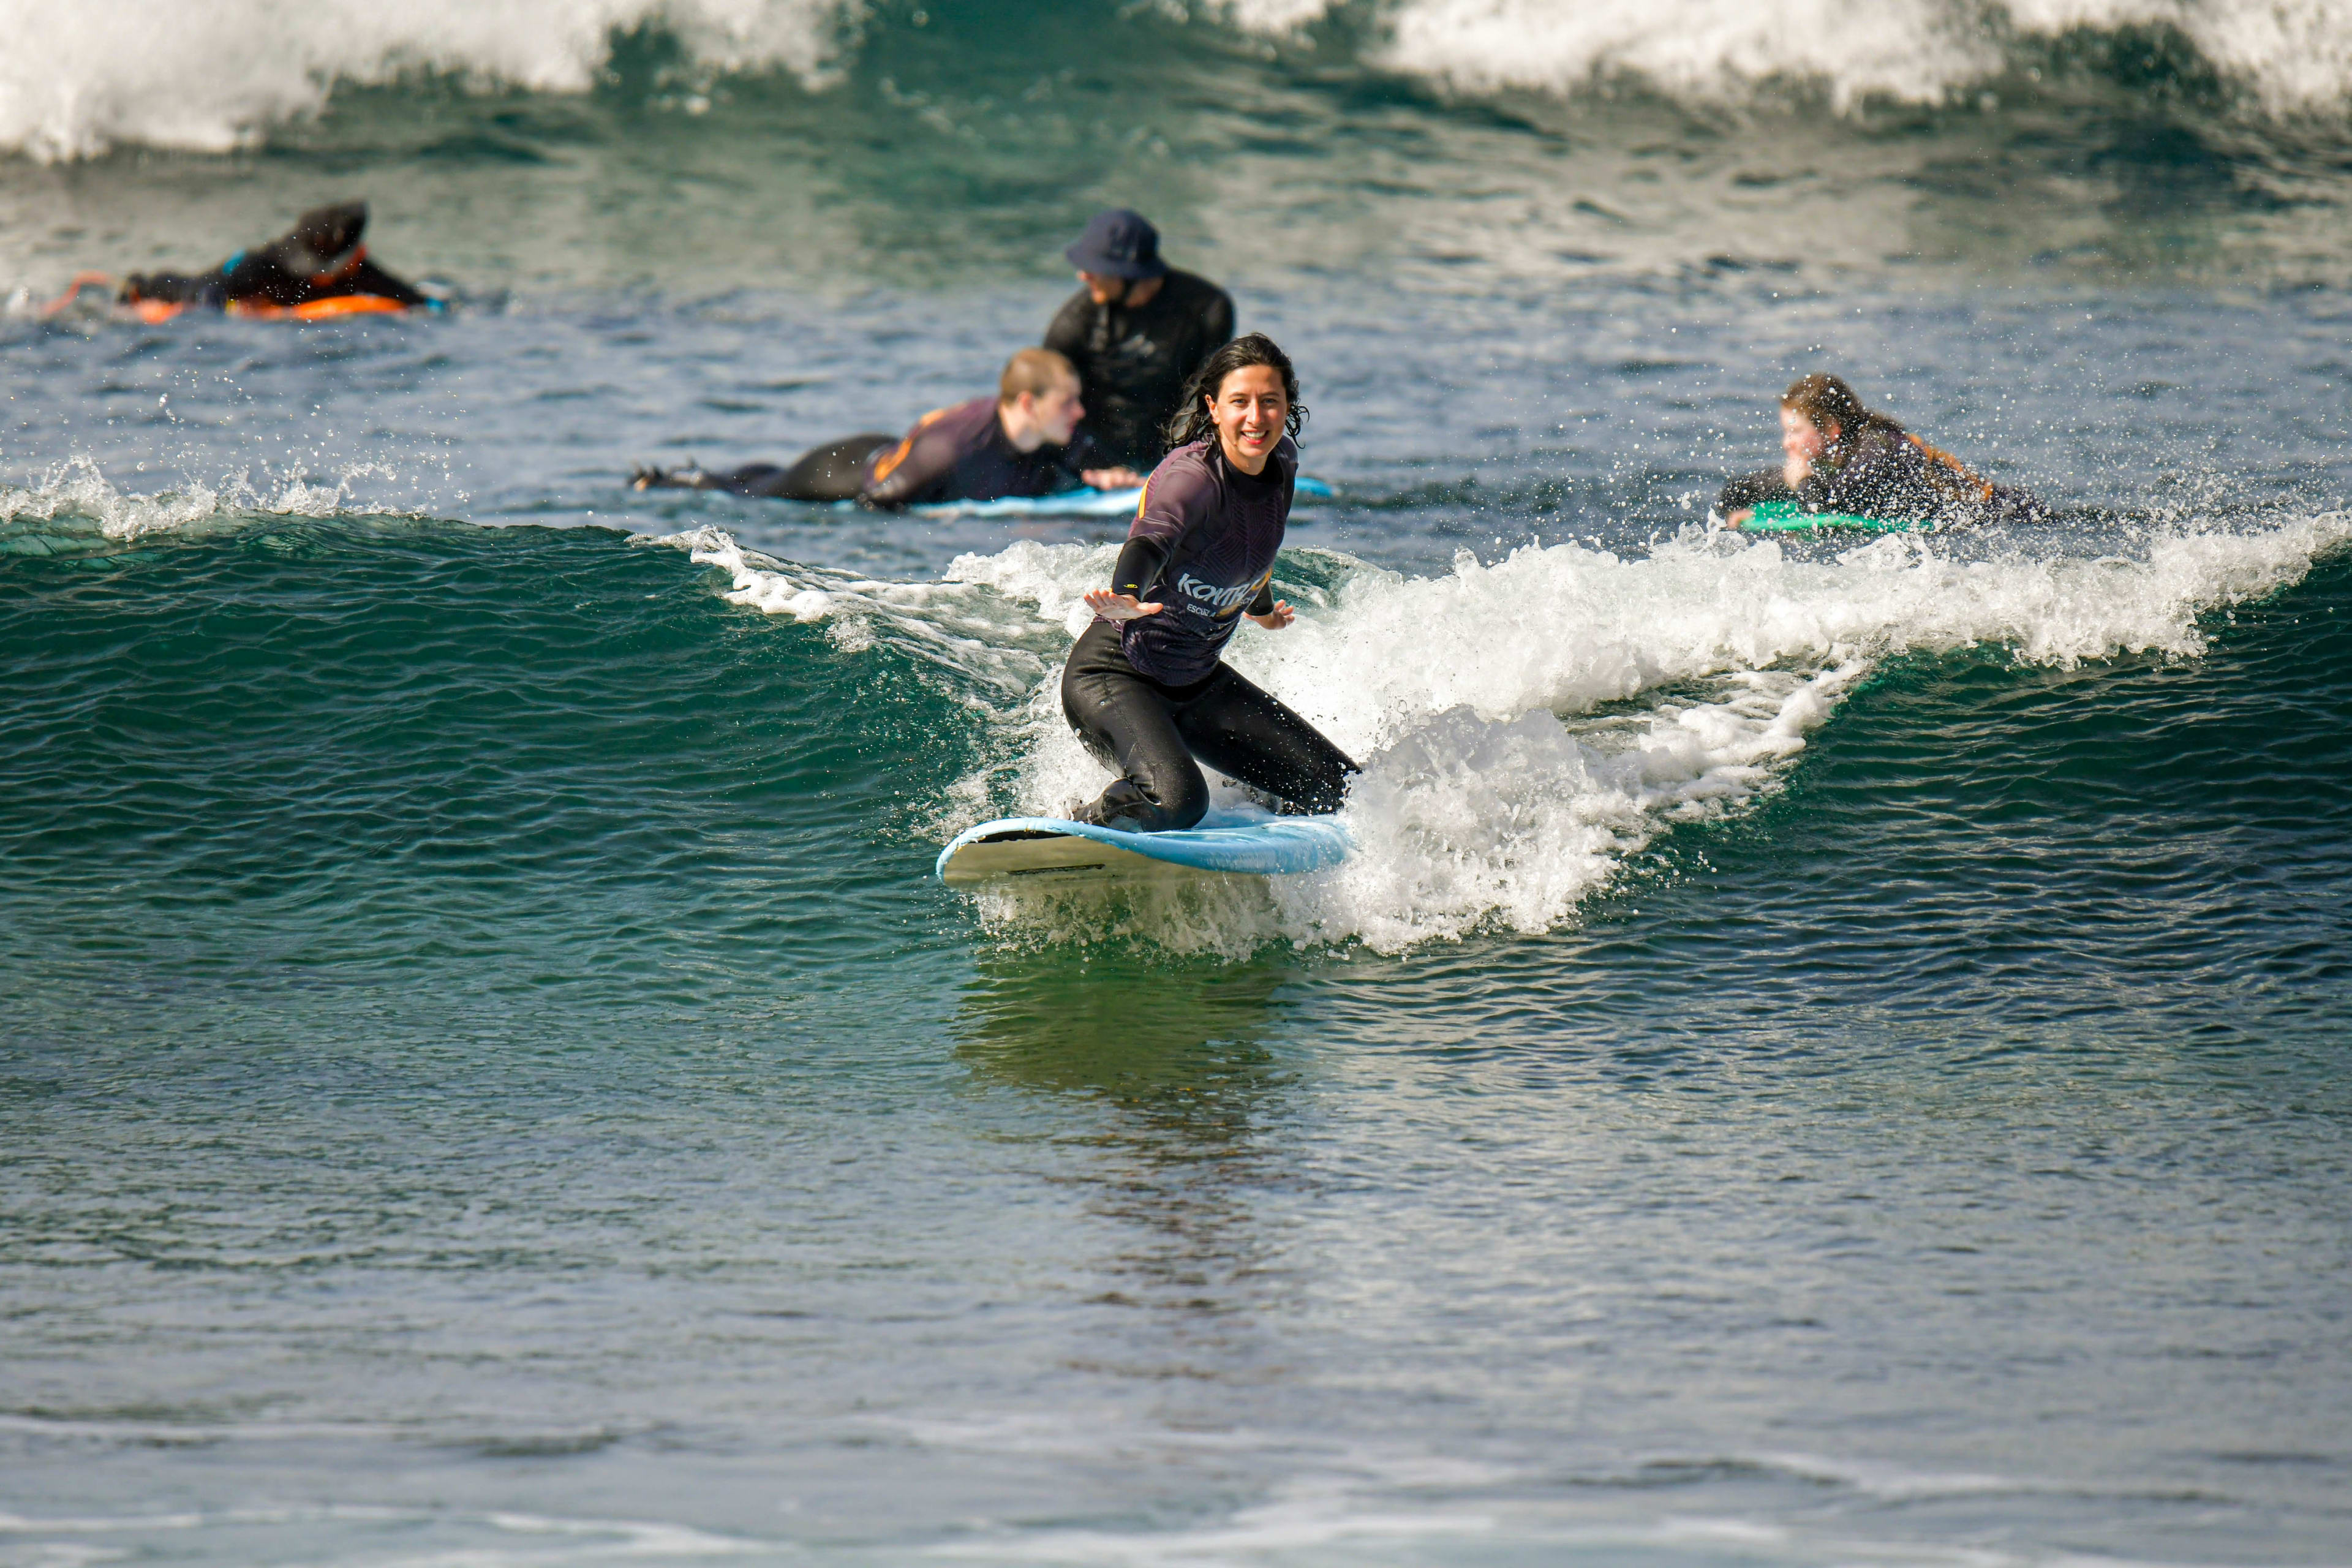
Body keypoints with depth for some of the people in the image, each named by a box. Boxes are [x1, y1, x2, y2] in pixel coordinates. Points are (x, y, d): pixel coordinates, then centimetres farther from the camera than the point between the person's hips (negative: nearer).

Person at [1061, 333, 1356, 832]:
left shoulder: (1282, 461, -1)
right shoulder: (1193, 476, -25)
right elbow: (1153, 539, -46)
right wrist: (1127, 597, -68)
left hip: (1198, 682, 8)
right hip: (1114, 674, -8)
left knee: (1340, 791, 4)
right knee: (1175, 797, -36)